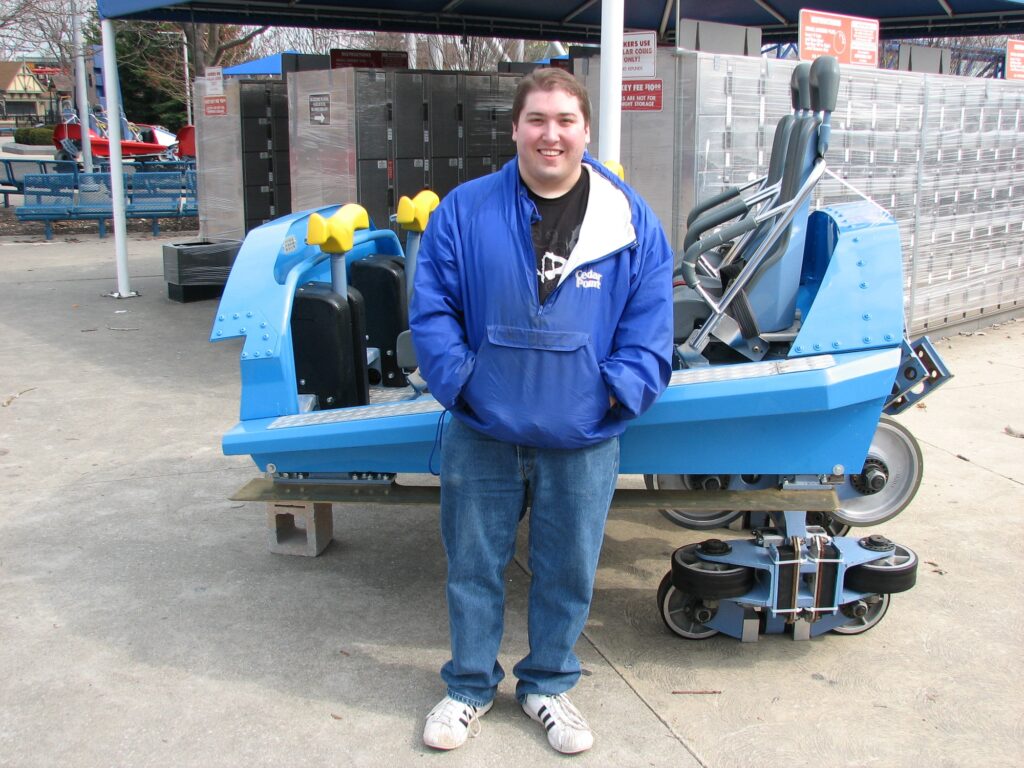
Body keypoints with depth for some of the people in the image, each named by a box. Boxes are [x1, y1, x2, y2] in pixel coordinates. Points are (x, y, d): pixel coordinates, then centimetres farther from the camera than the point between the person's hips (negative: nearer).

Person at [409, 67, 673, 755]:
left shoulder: (632, 220, 0)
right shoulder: (464, 211, -1)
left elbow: (649, 319, 0)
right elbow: (432, 308, -1)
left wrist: (621, 389, -11)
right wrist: (458, 380, -11)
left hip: (583, 439, 0)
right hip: (482, 434, 0)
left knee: (569, 571, 13)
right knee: (473, 564, 13)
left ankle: (548, 684, 36)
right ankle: (470, 686, 35)